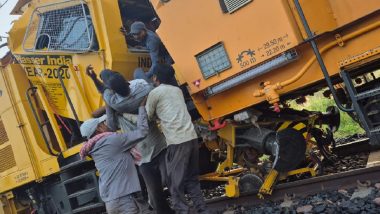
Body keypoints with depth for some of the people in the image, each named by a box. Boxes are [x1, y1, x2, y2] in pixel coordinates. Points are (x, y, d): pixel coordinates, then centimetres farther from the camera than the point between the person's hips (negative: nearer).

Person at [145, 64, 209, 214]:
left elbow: (147, 117, 12)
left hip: (177, 141, -7)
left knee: (176, 183, 1)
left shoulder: (155, 93, 3)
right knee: (192, 179, 16)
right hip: (192, 137, 7)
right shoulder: (177, 90, 22)